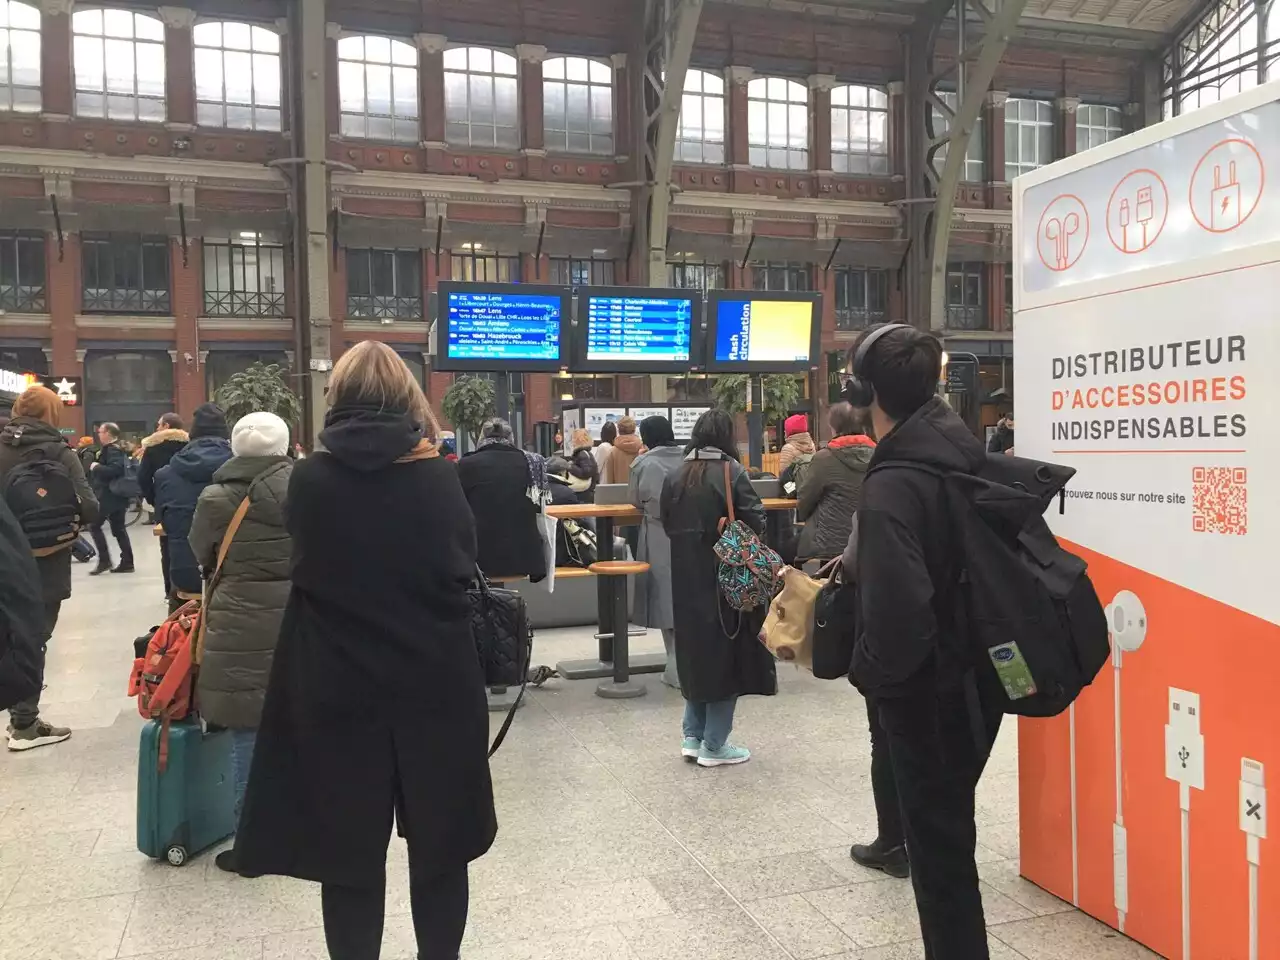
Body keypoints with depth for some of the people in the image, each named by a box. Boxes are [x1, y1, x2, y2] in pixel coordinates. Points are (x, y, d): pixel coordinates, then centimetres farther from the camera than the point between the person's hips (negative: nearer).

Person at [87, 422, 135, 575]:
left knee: (94, 525, -3)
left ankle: (104, 560, -3)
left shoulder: (112, 450, -14)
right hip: (116, 495, 10)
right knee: (118, 528, 10)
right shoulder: (116, 449, 16)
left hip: (109, 496, -10)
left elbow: (114, 470, -27)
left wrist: (96, 467, -16)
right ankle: (127, 562, 9)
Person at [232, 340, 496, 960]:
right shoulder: (439, 478, -8)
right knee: (439, 845, 17)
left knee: (349, 848, 13)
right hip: (434, 685, 0)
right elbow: (462, 570, 2)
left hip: (338, 690, 0)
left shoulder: (309, 480, -7)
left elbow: (306, 564, 8)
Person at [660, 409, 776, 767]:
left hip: (686, 576, 5)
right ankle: (714, 745, 10)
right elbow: (756, 522, -14)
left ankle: (692, 736, 20)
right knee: (724, 651, 5)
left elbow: (667, 523, 6)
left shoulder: (675, 476, 2)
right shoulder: (732, 472, -12)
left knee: (695, 648, 17)